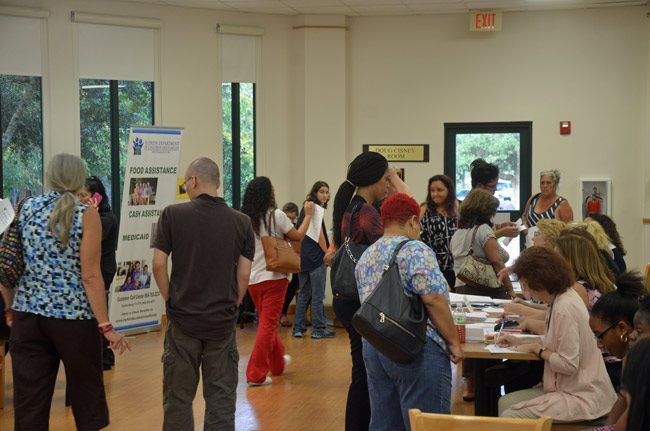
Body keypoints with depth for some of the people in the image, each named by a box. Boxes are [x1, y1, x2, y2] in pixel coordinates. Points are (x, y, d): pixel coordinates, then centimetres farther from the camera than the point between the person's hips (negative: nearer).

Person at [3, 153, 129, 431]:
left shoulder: (26, 209, 5)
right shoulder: (86, 214, -6)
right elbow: (90, 275, -11)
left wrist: (12, 307, 22)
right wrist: (106, 326, -8)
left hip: (28, 314, 3)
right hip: (74, 315, -3)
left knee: (29, 401, 6)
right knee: (86, 393, 13)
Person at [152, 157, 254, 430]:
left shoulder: (173, 215, -6)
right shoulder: (242, 222, 0)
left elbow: (158, 265, -7)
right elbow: (244, 275, -1)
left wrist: (171, 300, 7)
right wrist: (230, 307, 12)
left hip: (182, 319, -1)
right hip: (223, 323, 1)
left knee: (178, 398, 10)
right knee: (221, 398, 9)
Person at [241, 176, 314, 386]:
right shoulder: (276, 216, -11)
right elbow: (298, 236, 0)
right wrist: (308, 215, 11)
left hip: (252, 279, 6)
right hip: (274, 276, -5)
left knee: (267, 321, 21)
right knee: (268, 324, -2)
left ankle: (277, 363, 39)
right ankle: (256, 374, -6)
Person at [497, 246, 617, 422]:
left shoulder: (564, 309, -22)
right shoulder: (562, 298, 8)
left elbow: (568, 364, -23)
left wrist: (536, 348, -10)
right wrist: (520, 343, 11)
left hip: (581, 398, -10)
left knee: (509, 417, -15)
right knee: (505, 402, 9)